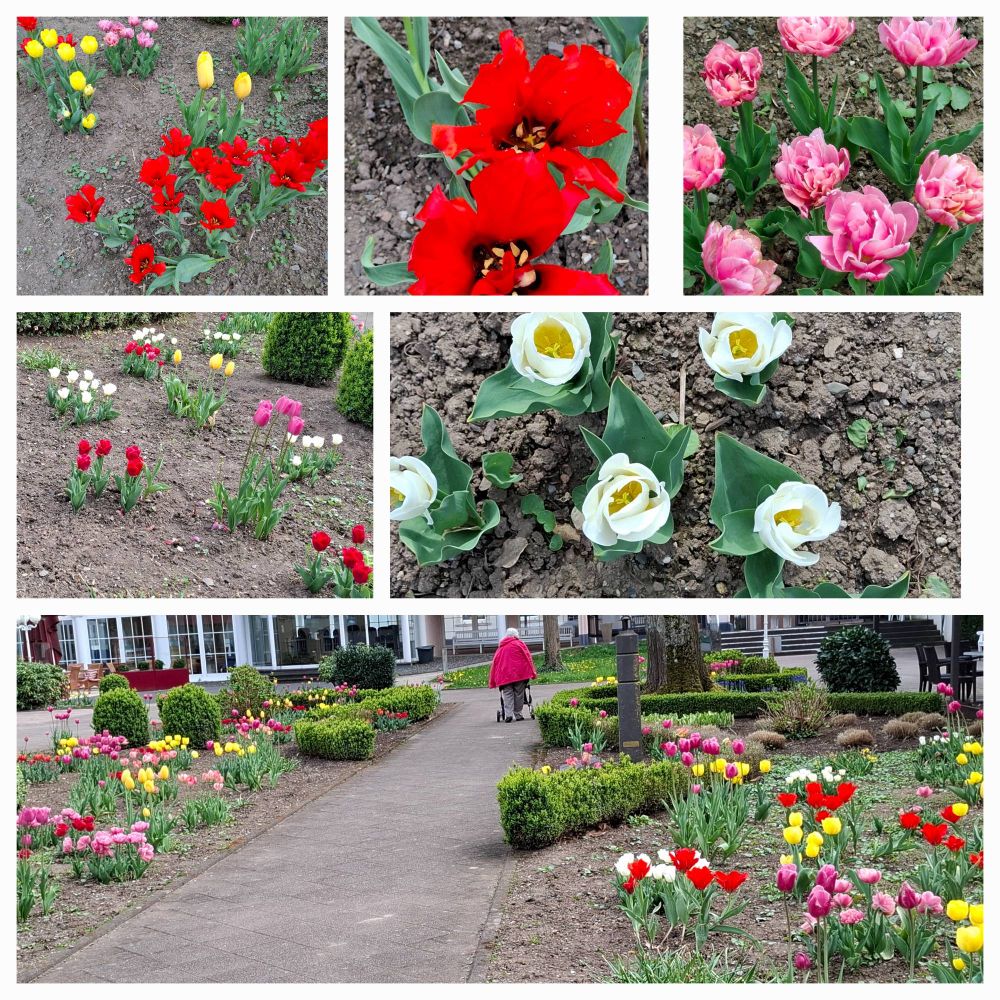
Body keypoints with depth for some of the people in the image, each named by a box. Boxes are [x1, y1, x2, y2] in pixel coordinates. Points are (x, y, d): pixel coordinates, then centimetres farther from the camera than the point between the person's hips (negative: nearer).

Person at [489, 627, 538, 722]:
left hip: (504, 675, 2)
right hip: (519, 673, -2)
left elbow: (494, 663, 18)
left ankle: (508, 714, -17)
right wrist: (532, 672, 5)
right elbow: (528, 657, 2)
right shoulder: (519, 643, 8)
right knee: (518, 694, 6)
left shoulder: (500, 648, 19)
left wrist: (493, 681, 20)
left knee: (507, 694, -1)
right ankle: (518, 715, 7)